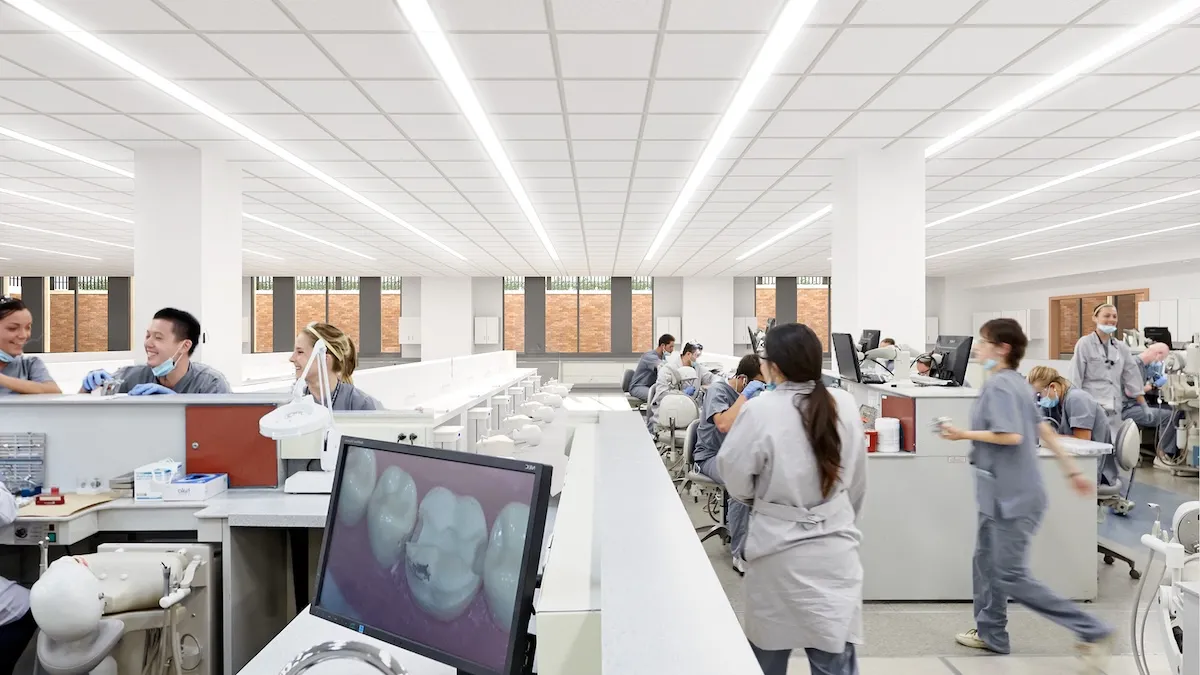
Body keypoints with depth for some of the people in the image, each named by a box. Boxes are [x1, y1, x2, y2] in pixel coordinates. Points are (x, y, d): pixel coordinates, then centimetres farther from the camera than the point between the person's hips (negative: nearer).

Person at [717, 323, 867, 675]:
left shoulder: (760, 411, -20)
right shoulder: (845, 405, -5)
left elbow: (735, 476, -9)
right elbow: (857, 480, 7)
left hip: (780, 549, -3)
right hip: (834, 549, 3)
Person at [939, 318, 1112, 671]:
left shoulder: (998, 385, -19)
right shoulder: (1018, 383, 11)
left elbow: (1011, 436, -28)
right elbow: (1044, 429, 15)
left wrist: (963, 435, -18)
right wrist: (1072, 470, 19)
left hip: (1011, 498, -10)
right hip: (1002, 495, 10)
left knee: (1012, 577, -2)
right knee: (986, 561, 18)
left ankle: (1093, 632, 8)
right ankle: (990, 633, 30)